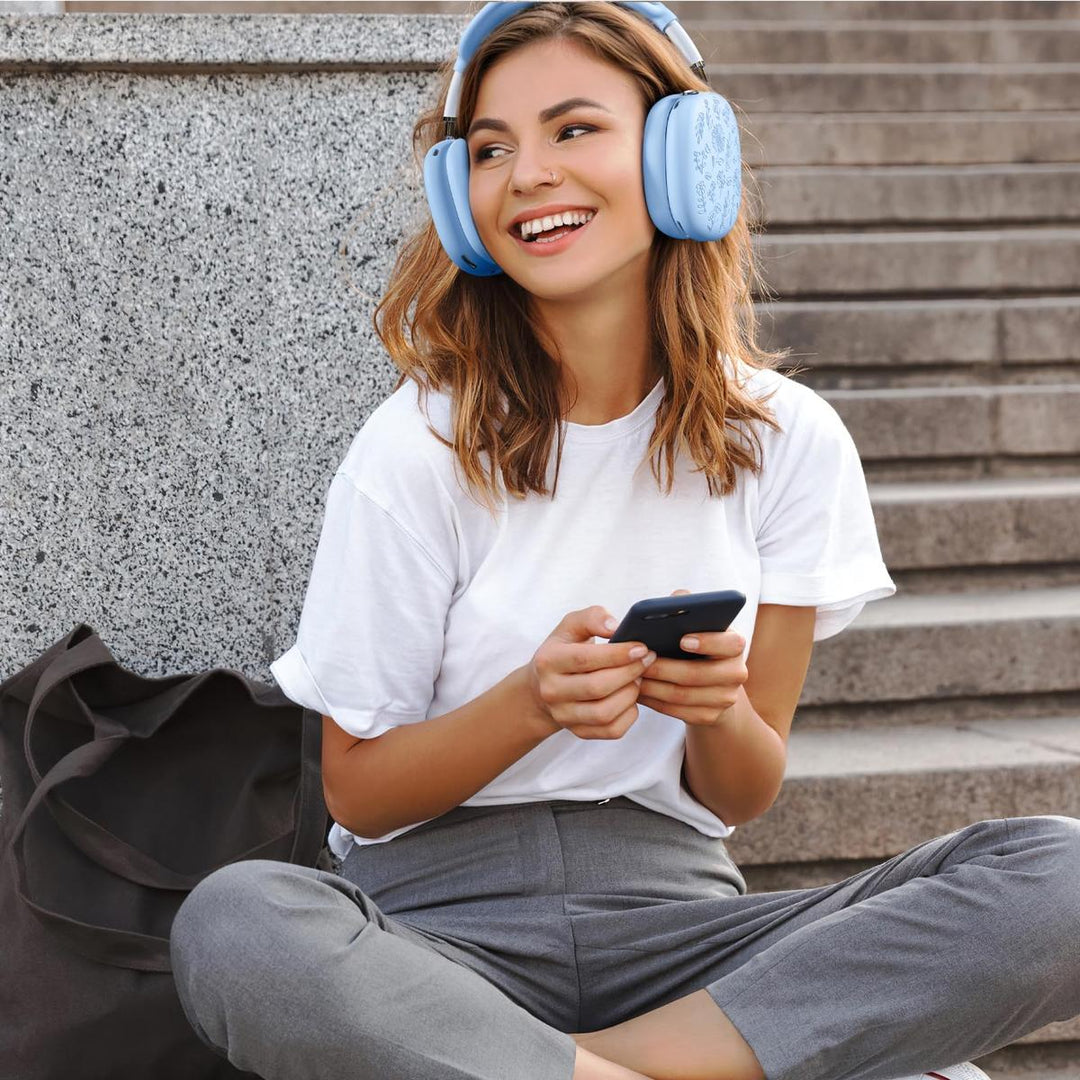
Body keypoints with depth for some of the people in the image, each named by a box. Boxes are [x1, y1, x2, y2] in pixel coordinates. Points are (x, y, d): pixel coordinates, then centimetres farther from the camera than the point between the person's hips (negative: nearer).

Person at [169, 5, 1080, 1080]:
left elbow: (744, 797, 9)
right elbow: (355, 791, 1)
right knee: (234, 923, -38)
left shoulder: (787, 440, 3)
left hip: (669, 908, 2)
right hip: (443, 907, -2)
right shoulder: (417, 451, -4)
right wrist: (533, 704, -18)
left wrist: (717, 713, -15)